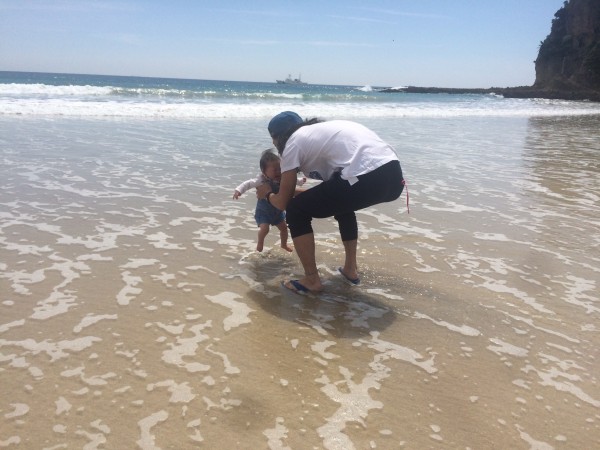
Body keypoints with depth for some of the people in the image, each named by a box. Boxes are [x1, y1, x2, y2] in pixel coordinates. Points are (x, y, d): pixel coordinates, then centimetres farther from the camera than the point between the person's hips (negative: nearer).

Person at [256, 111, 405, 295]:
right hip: (393, 175, 9)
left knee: (296, 211, 9)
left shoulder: (292, 142, 10)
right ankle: (350, 269, 38)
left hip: (367, 179, -9)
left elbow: (282, 203, 14)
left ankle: (311, 280, 16)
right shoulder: (320, 130, 32)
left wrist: (268, 194, 36)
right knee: (340, 199, 37)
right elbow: (331, 183, 42)